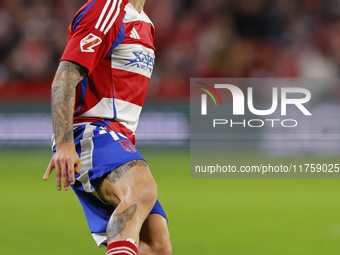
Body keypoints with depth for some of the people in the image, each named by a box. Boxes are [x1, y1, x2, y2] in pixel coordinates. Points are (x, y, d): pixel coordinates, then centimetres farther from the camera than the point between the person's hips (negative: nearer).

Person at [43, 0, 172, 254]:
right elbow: (64, 79, -16)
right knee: (143, 189, -38)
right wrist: (64, 145, -27)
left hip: (120, 139, 9)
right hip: (90, 132, -9)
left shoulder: (144, 24, 23)